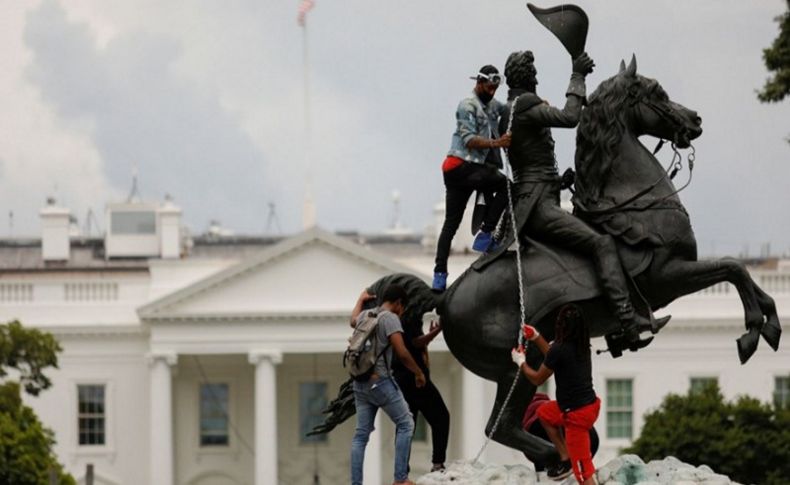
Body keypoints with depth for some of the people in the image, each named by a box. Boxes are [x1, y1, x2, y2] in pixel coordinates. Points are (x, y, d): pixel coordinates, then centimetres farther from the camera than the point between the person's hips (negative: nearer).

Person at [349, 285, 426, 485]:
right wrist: (419, 373, -2)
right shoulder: (390, 318, -9)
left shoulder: (365, 315, 14)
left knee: (361, 434, 8)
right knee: (405, 424, 4)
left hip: (360, 383, 8)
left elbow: (353, 320, 40)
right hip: (380, 381, -8)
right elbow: (402, 353, -15)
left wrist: (361, 299, 56)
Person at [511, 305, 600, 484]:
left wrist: (521, 362, 13)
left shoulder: (560, 349, -21)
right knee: (544, 412, 31)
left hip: (577, 413, -9)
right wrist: (536, 338, 27)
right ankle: (565, 459, 28)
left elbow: (537, 379, -5)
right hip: (589, 403, 9)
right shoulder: (581, 346, 3)